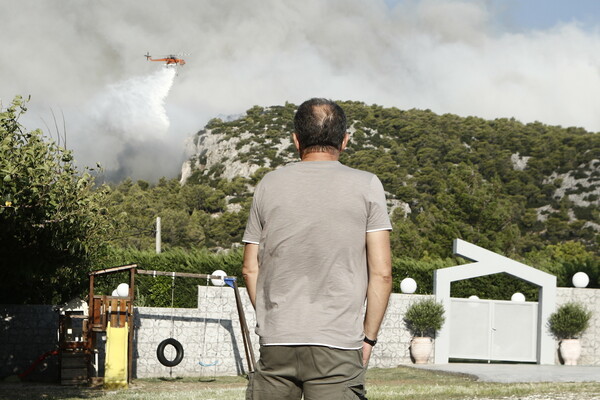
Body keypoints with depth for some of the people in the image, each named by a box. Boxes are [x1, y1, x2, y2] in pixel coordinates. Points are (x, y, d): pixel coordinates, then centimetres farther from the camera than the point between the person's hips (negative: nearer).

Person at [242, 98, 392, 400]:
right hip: (338, 342, -2)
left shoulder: (269, 185, 9)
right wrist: (368, 338, 5)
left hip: (276, 342, 3)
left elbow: (250, 269, 11)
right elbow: (381, 272, -3)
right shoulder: (366, 186, 2)